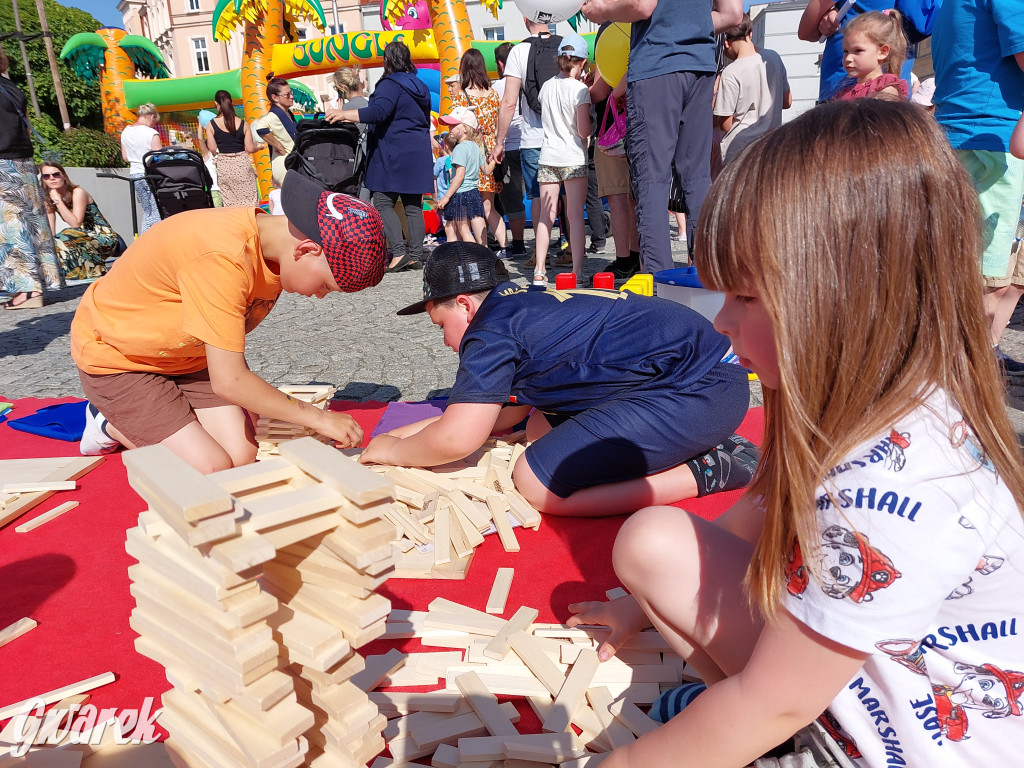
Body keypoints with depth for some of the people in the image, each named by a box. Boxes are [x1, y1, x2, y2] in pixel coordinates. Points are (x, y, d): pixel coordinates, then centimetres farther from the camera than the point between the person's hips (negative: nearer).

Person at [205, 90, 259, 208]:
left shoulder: (211, 125, -2)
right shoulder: (243, 124, -3)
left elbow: (212, 149, -2)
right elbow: (250, 149, -1)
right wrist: (259, 146, 19)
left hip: (223, 166, 1)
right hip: (242, 163, -1)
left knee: (230, 202, 5)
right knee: (249, 200, 4)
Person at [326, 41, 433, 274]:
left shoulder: (391, 84, -8)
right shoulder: (421, 87, 17)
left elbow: (378, 112, -23)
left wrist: (344, 114, -25)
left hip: (393, 154, -7)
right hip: (419, 153, 7)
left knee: (383, 202, -5)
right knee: (413, 205, 6)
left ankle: (399, 252, -17)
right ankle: (415, 255, 5)